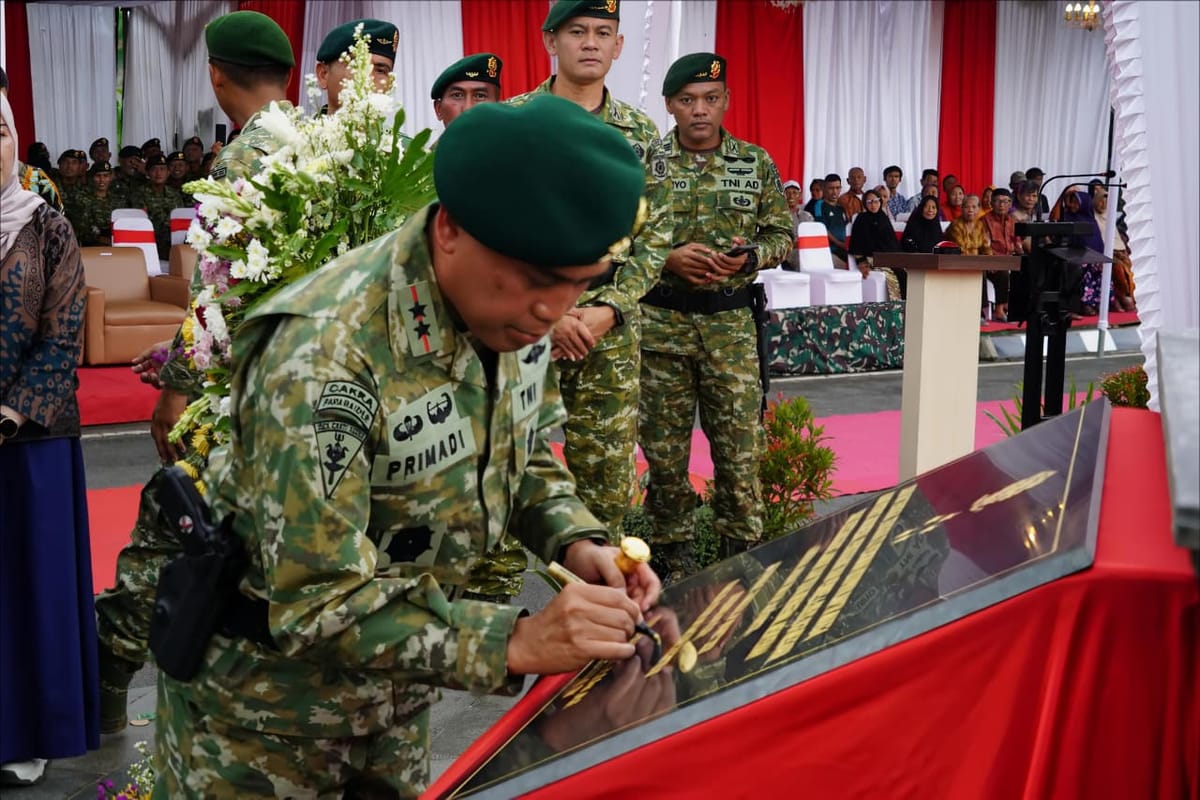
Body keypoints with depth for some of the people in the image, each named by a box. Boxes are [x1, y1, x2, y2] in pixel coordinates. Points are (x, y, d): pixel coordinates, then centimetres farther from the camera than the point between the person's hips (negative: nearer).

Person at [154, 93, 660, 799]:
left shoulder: (514, 307, -12)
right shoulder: (326, 353, -34)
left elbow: (530, 452, 4)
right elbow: (316, 601, -32)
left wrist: (577, 542, -14)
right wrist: (512, 641, -37)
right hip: (268, 690, -6)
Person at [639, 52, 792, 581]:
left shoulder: (757, 163, 6)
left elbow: (782, 234, 9)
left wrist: (750, 257, -11)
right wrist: (668, 259, -16)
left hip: (731, 322, 1)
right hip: (661, 321, -1)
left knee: (740, 443, 3)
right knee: (663, 443, 6)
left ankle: (741, 547, 18)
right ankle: (673, 547, 22)